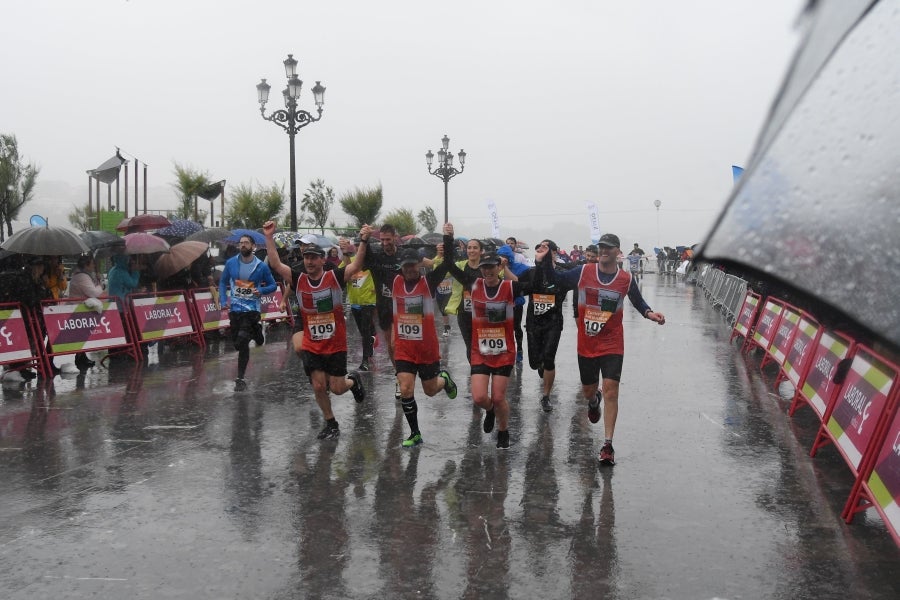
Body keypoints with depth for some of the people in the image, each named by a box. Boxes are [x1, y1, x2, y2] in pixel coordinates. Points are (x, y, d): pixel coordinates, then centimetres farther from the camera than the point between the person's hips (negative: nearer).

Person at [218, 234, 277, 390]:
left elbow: (273, 285, 4)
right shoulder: (230, 263, 1)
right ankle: (256, 329, 44)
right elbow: (223, 282, 12)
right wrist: (224, 300, -2)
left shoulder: (261, 266, -6)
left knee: (242, 343, -16)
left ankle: (240, 379, -3)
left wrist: (261, 290, -16)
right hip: (234, 308, 4)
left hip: (251, 308, -4)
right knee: (237, 343, 11)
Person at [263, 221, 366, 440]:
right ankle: (331, 424, 19)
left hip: (336, 345, -2)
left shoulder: (335, 277, -9)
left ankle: (353, 381, 37)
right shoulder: (299, 280, -1)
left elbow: (357, 265, -20)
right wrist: (269, 237, -16)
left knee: (336, 388, 1)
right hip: (311, 346, 3)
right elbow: (275, 264, -7)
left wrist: (364, 241, -33)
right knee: (318, 386, -2)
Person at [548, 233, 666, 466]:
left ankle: (607, 445, -6)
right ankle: (594, 402, 58)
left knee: (611, 390, -12)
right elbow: (558, 279, 4)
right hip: (586, 344, 2)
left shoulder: (626, 279, -4)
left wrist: (650, 314, -12)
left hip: (612, 345, -2)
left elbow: (638, 302, 8)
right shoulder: (583, 272, -4)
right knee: (588, 390, 17)